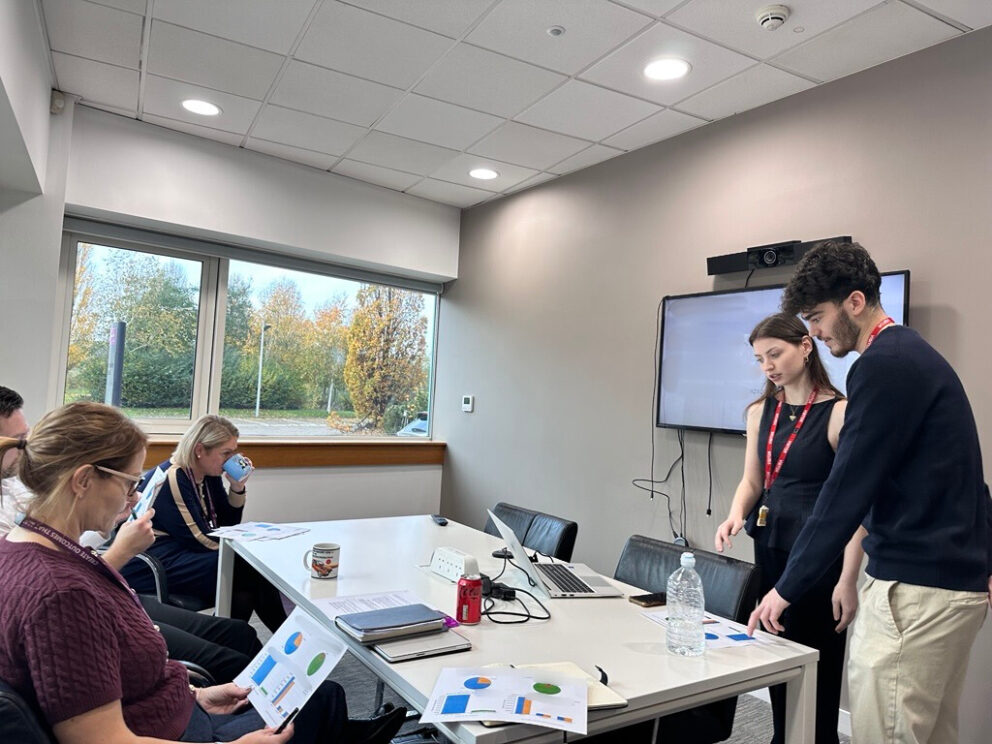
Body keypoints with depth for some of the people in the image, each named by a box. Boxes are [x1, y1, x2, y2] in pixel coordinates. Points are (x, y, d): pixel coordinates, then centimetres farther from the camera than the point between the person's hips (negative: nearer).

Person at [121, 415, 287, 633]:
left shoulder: (210, 476, 7)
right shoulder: (171, 478, -19)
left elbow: (227, 526, 11)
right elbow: (199, 539, -21)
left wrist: (237, 488, -4)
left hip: (185, 553, 9)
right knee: (246, 568, -23)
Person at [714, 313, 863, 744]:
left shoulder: (840, 413, -11)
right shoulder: (760, 412, 7)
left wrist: (848, 580, -16)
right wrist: (736, 516, -10)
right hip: (769, 551, 6)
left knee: (815, 672, 5)